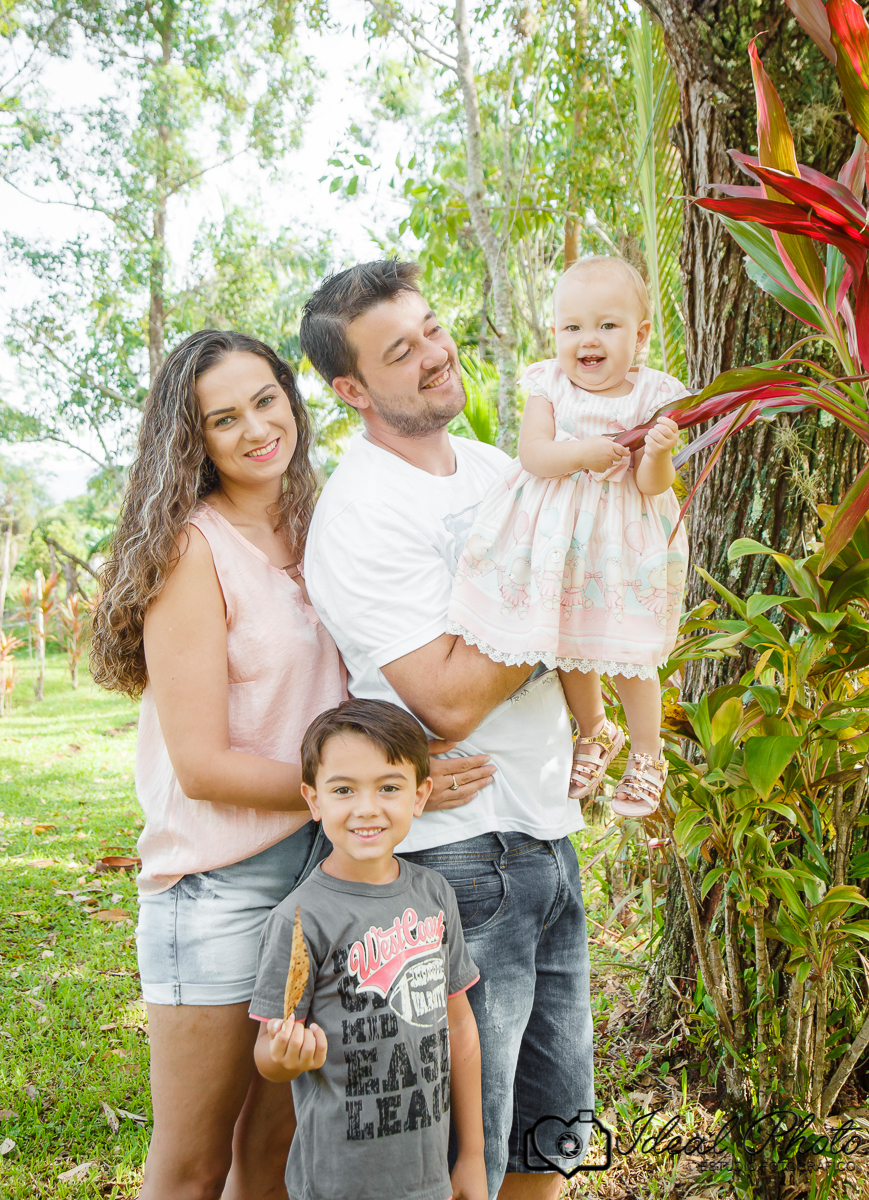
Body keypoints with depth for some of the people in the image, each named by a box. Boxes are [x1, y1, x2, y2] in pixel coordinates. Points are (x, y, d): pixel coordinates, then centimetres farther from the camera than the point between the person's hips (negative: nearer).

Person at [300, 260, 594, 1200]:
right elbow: (449, 699, -23)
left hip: (547, 832, 8)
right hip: (458, 856, -8)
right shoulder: (359, 515, -16)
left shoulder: (496, 466, 9)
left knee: (554, 1121, 20)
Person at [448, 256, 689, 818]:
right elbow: (533, 455, -12)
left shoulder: (652, 397, -9)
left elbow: (652, 487, -11)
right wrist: (583, 453, -24)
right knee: (567, 649, 15)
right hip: (556, 541, 2)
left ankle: (647, 755, 32)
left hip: (622, 542, -2)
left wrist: (659, 453, -30)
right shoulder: (550, 387, -3)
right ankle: (596, 731, 44)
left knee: (627, 657, 6)